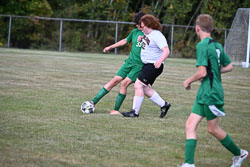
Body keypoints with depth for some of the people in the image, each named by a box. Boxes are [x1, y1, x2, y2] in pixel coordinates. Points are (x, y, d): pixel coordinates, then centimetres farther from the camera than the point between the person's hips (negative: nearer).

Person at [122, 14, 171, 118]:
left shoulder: (157, 36, -18)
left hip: (154, 66, -10)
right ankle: (164, 105, 23)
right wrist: (141, 38, 13)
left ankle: (135, 112, -10)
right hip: (147, 65, 10)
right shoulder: (147, 34, 11)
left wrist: (160, 61, -41)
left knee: (138, 85, -14)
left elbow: (166, 51, -25)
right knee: (146, 88, 12)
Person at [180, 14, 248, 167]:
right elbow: (229, 67, 19)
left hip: (210, 94, -9)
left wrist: (189, 81, -6)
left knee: (213, 129, 7)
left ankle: (240, 154, 25)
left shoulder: (202, 46, -17)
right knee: (190, 125, 2)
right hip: (204, 94, 9)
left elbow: (202, 72, -22)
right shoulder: (218, 46, 10)